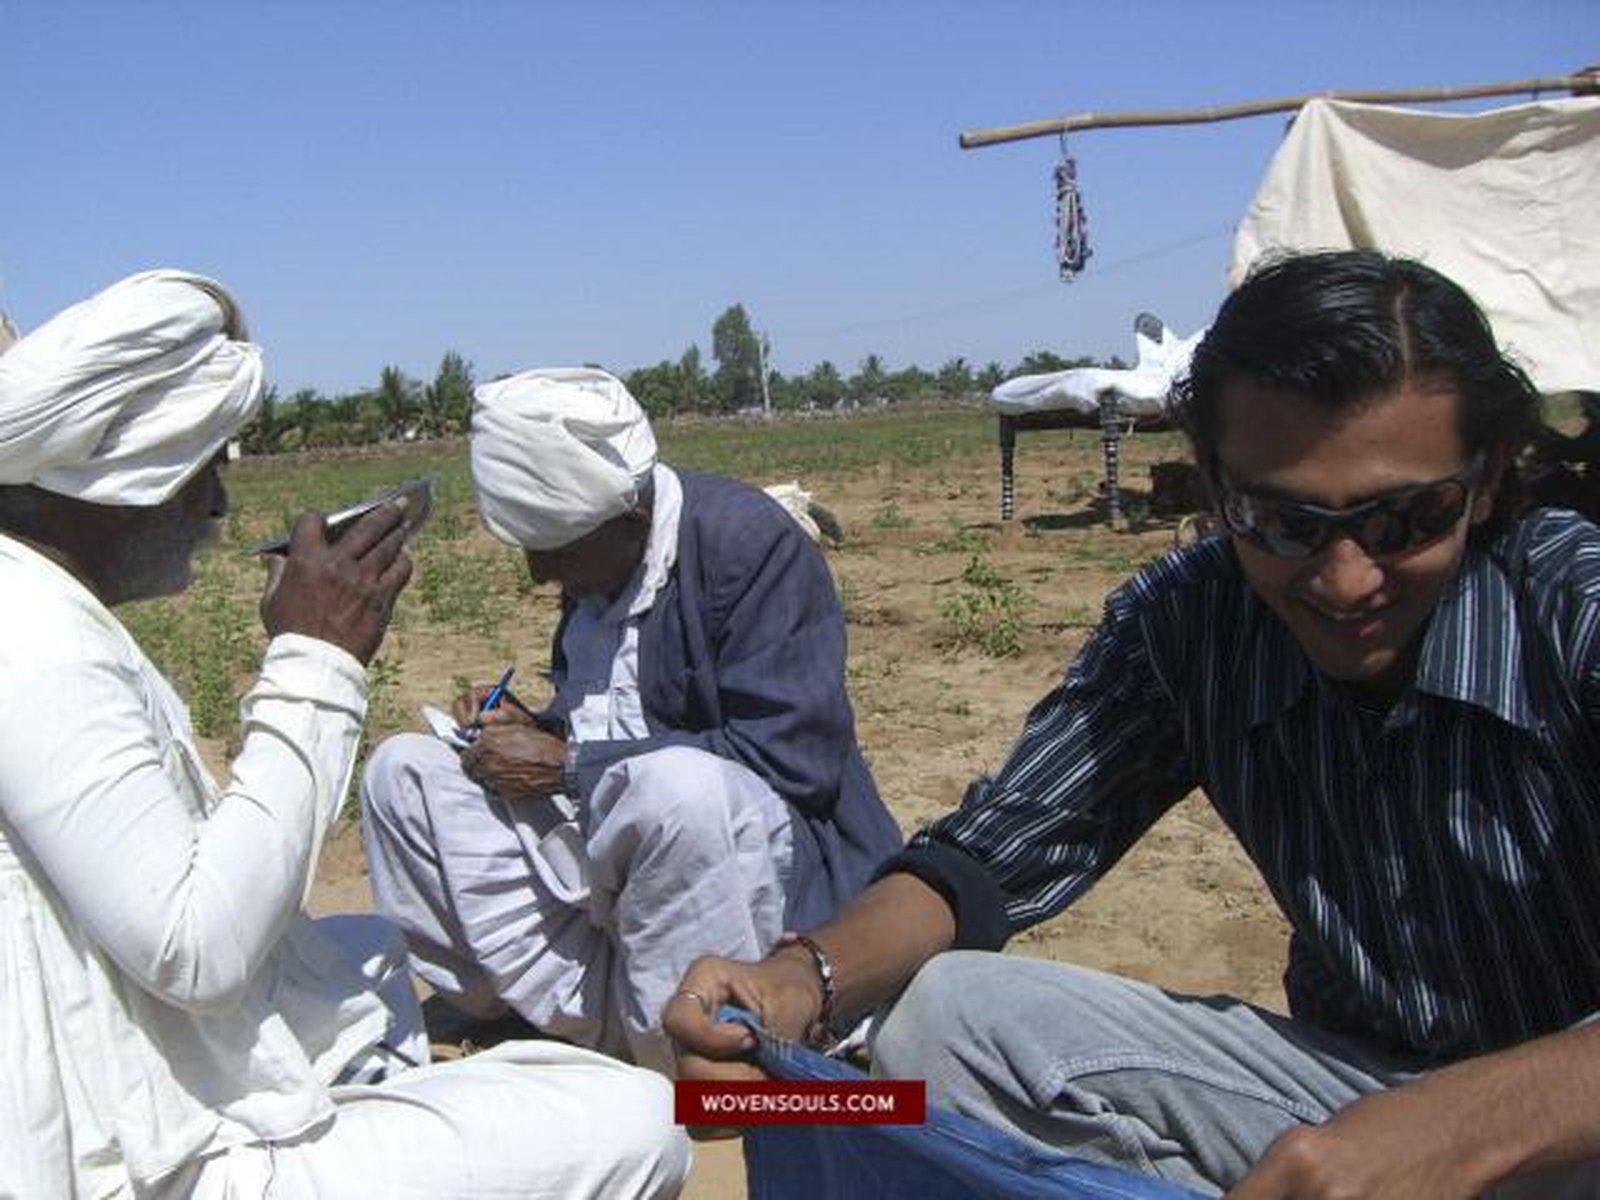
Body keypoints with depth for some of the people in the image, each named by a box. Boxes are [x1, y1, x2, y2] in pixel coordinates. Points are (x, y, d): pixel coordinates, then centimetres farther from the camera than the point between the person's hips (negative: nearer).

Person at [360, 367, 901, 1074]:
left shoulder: (753, 544, -15)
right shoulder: (594, 569, 10)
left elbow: (788, 757, -22)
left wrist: (567, 766, -17)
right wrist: (531, 728, 1)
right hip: (604, 844, 8)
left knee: (674, 783, -40)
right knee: (403, 770, 0)